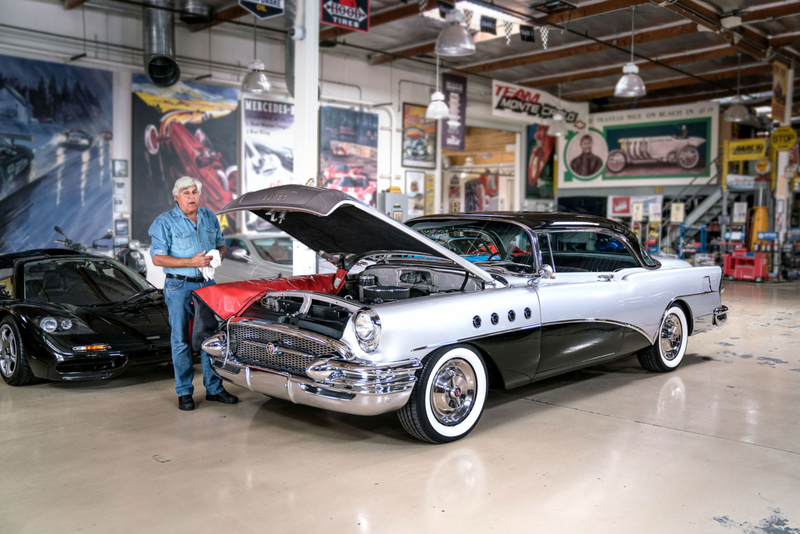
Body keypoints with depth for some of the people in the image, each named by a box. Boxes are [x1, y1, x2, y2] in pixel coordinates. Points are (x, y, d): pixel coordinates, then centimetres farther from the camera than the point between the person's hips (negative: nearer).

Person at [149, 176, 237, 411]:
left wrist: (219, 256, -3)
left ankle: (214, 388, 18)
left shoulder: (210, 217, 10)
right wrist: (191, 262, -20)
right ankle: (184, 392, 12)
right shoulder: (165, 222, -5)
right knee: (181, 341, 1)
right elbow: (157, 258, -11)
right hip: (179, 287, -4)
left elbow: (221, 244, 21)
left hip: (208, 284, 5)